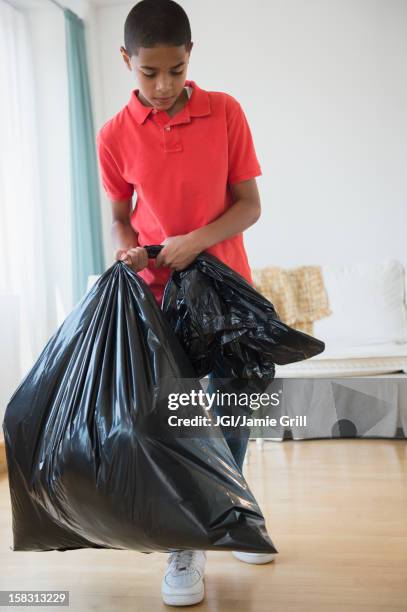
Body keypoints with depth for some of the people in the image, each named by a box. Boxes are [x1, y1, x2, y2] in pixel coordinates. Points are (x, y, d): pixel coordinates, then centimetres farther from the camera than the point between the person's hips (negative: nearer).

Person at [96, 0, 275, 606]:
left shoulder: (225, 112, -6)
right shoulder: (115, 136, -4)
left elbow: (249, 204, -6)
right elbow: (120, 215, 7)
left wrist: (195, 241, -21)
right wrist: (126, 249, -15)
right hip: (159, 294, 0)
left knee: (232, 409, 10)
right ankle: (185, 543, 17)